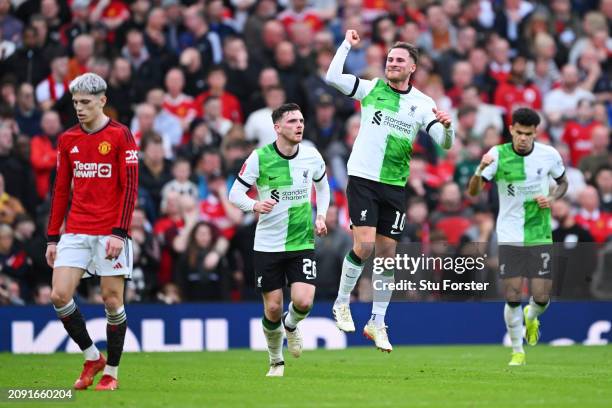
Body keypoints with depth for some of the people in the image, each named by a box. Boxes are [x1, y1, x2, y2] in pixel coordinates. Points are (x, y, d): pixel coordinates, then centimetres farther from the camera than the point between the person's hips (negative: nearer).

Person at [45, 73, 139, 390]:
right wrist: (52, 237, 10)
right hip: (76, 232, 4)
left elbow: (130, 186, -8)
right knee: (60, 295, -8)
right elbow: (61, 190, 15)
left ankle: (111, 372, 11)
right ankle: (91, 357, 10)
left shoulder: (120, 135, -4)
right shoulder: (67, 140, 10)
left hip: (110, 233, -4)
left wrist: (119, 233, -16)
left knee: (112, 301, -1)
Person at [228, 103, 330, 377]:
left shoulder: (312, 156, -1)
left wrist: (321, 215, 5)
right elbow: (235, 193, -5)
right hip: (268, 245, -1)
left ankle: (291, 325, 21)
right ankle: (276, 361, 25)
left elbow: (323, 185, 20)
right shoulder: (259, 158, -10)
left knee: (303, 302, -16)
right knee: (273, 308, 1)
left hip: (302, 242, 1)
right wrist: (255, 205, -26)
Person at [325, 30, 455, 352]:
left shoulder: (423, 104, 5)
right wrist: (347, 44, -8)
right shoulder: (370, 89, 0)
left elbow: (445, 143, 0)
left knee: (387, 254, 5)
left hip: (395, 186, 3)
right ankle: (341, 303, 6)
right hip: (363, 179, -3)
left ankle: (377, 324, 15)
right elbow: (332, 77, -11)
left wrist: (447, 126, -21)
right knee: (364, 245, -16)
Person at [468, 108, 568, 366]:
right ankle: (517, 352, 11)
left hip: (540, 236, 1)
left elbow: (563, 182, 16)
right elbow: (473, 192, -13)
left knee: (541, 297, -3)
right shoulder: (498, 155, -8)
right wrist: (481, 170, -33)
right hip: (509, 237, -1)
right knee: (512, 296, -7)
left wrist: (552, 198, -6)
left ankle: (530, 318, 34)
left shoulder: (549, 155, -3)